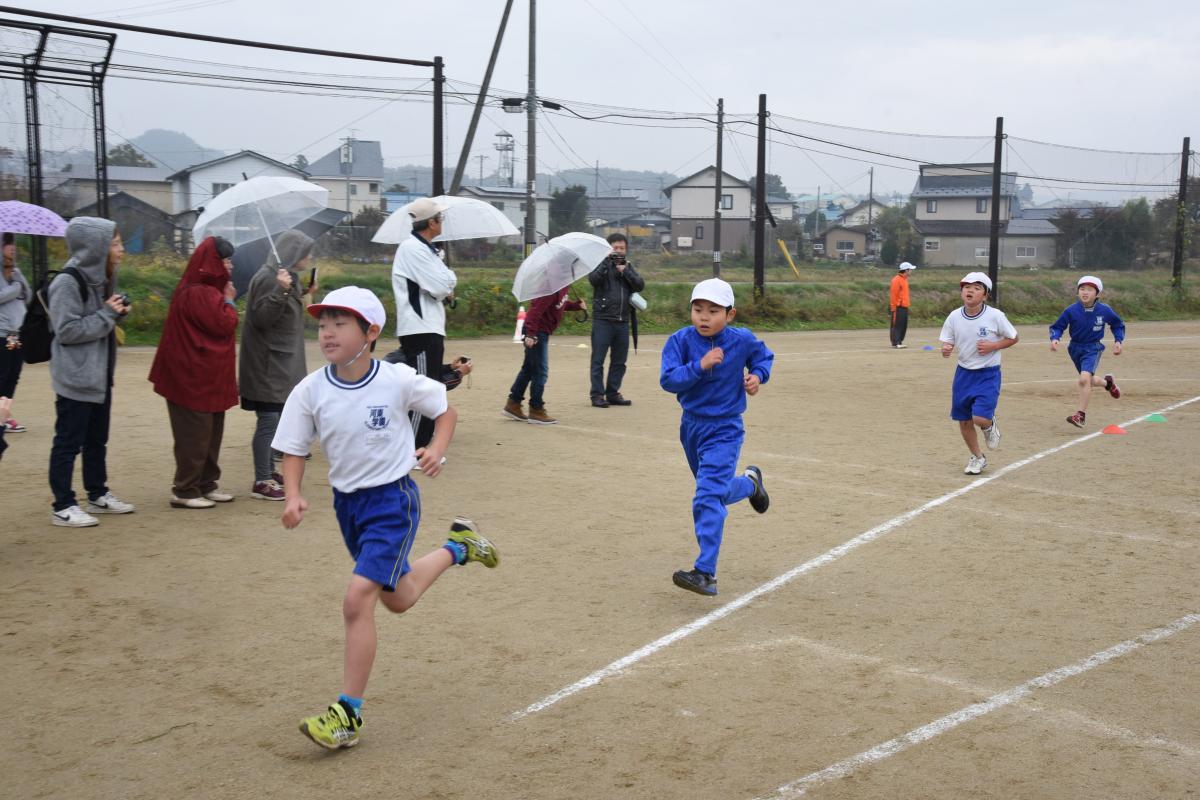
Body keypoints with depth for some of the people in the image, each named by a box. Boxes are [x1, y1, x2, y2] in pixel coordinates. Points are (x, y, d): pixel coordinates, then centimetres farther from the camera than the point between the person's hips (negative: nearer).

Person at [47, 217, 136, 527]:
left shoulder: (98, 278, 11)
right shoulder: (67, 282, -17)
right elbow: (67, 330, -20)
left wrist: (116, 312, 3)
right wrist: (107, 314, -19)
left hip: (99, 376, 9)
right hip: (76, 378, -9)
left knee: (97, 440, 17)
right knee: (68, 442, -1)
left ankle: (98, 495, 28)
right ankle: (63, 506, 5)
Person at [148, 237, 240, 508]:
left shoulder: (207, 289, 14)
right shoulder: (198, 293, -19)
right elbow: (224, 325, -20)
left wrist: (225, 300, 6)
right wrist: (229, 301, -8)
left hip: (209, 376, 11)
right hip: (197, 377, -11)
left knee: (212, 432, 16)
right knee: (195, 435, -3)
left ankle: (206, 483, 25)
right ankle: (185, 491, 5)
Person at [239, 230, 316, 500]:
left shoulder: (287, 277, 12)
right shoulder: (267, 279, -17)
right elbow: (262, 318, -23)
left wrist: (303, 295, 18)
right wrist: (281, 291, -32)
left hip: (281, 362, 10)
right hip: (267, 364, -10)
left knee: (272, 420, 16)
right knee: (269, 420, -8)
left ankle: (269, 471, 27)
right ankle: (261, 482, -3)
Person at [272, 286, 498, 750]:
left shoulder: (398, 380, -16)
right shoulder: (310, 392, -8)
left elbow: (445, 411, 0)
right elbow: (294, 449, -1)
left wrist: (436, 450, -18)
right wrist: (293, 497, -18)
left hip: (392, 498, -5)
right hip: (346, 502, 6)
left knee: (358, 598, -18)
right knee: (397, 598, 22)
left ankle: (348, 714, -7)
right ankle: (456, 548, 50)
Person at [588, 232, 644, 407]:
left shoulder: (628, 266, 16)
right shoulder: (602, 264, 2)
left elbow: (640, 285, 2)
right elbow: (593, 279, -17)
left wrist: (625, 271, -8)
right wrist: (606, 261, -16)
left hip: (623, 321, 5)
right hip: (603, 319, -5)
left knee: (619, 360, 9)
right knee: (598, 359, -2)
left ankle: (613, 393, 18)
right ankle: (597, 394, 2)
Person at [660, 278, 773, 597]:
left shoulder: (742, 340, -11)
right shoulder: (680, 341, -12)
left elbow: (764, 356, 10)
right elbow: (668, 380, -22)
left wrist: (758, 375, -10)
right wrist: (700, 365, -34)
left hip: (724, 430, -4)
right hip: (691, 426, 4)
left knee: (708, 498, -16)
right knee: (717, 490, 25)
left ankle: (706, 573, -14)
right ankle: (749, 482, 59)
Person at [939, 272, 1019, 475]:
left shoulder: (995, 316, -13)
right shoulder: (954, 317, -5)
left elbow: (1013, 338, -1)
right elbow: (947, 344, 0)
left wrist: (993, 346, -17)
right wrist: (945, 350, -23)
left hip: (988, 374, -4)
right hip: (964, 373, 4)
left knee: (980, 418, -18)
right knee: (963, 420, 9)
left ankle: (990, 425, 21)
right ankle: (978, 457, 32)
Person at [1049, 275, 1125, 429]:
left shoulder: (1104, 311, -12)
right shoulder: (1071, 310, -14)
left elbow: (1118, 324, 7)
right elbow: (1057, 327, -5)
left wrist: (1118, 341, -3)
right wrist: (1054, 339, -24)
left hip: (1093, 348, -3)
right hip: (1075, 348, 3)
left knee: (1084, 379, -24)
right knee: (1088, 381, 19)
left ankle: (1081, 415, -13)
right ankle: (1107, 382, 54)